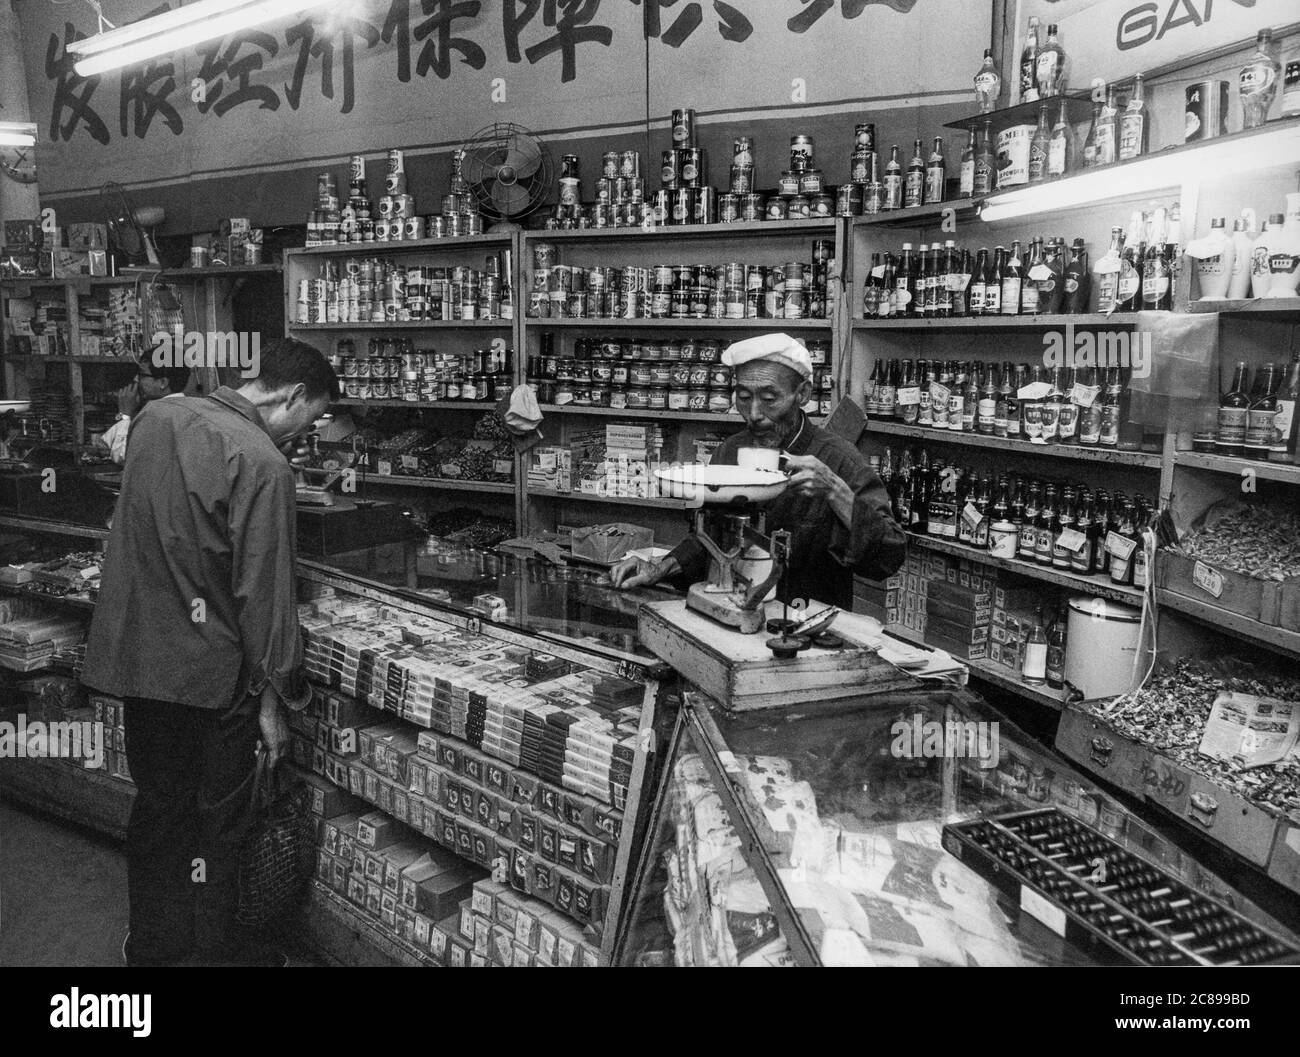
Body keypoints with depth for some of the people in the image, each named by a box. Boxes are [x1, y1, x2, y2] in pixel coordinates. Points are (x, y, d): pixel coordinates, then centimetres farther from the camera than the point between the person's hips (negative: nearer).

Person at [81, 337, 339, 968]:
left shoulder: (156, 417, 5)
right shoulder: (261, 462, -20)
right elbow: (264, 591, -20)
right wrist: (276, 695, -11)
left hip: (133, 656, 8)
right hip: (209, 673, -7)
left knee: (156, 808, 21)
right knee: (214, 823, 10)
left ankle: (150, 947, 37)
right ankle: (213, 951, 27)